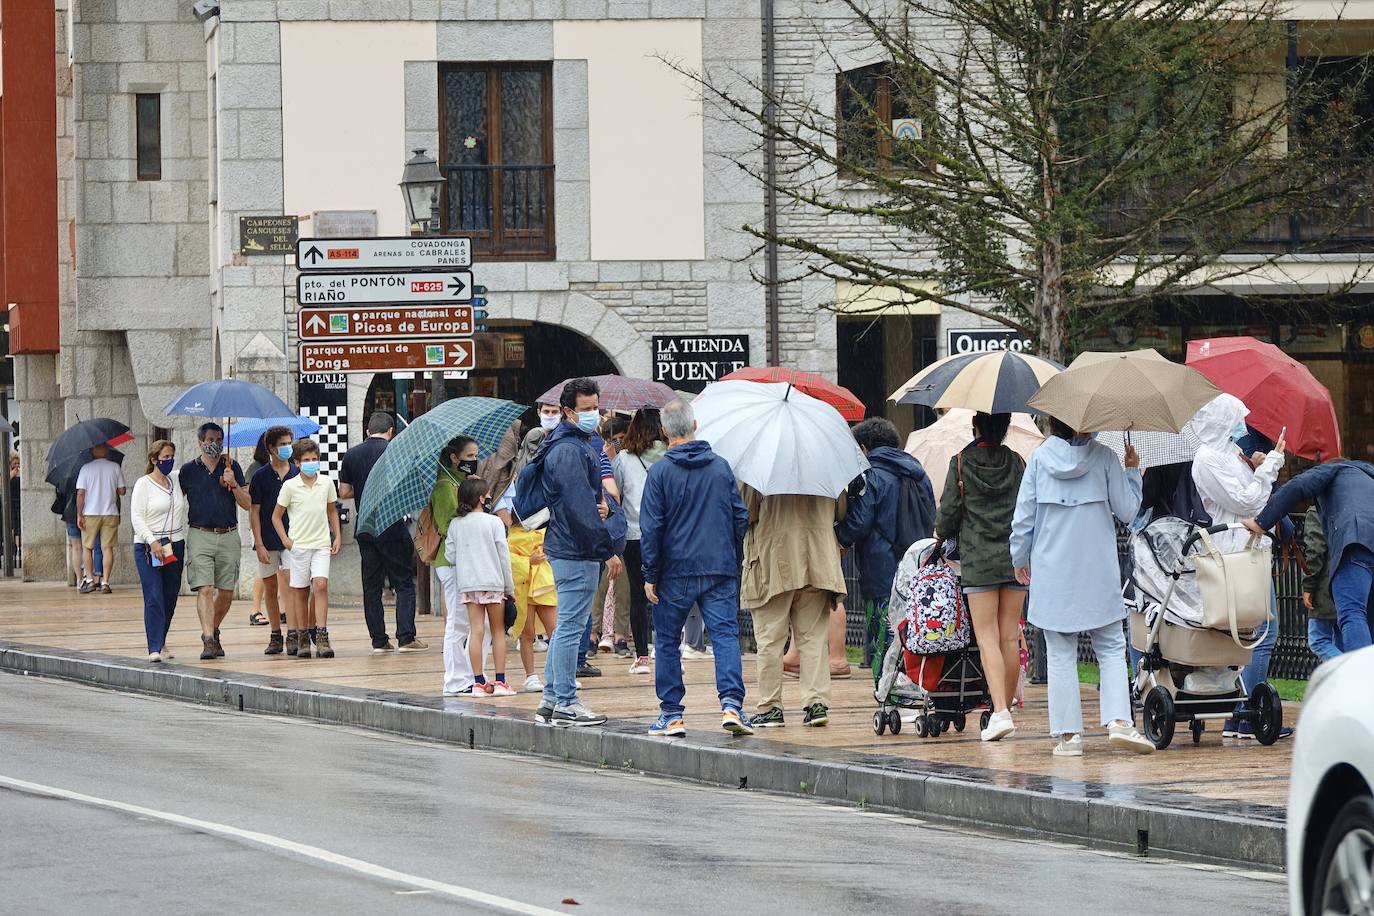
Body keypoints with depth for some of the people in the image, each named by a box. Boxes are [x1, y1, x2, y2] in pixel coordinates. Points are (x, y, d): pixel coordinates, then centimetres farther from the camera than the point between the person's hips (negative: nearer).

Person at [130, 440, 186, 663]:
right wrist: (152, 542, -17)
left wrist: (183, 542, 11)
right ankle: (154, 649, -14)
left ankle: (161, 642, 22)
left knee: (170, 597, 7)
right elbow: (136, 517, -9)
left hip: (175, 546, 5)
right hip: (148, 547, -5)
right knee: (154, 598, -11)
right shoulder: (144, 484, -4)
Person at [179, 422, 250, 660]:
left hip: (229, 536, 2)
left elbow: (247, 504, 5)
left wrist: (233, 484, -12)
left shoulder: (232, 467, 8)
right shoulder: (188, 470, 5)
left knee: (226, 593, 4)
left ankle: (213, 632, 26)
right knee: (205, 589, -14)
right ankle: (208, 640, -20)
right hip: (200, 535, -2)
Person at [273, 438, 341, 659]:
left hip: (321, 544, 1)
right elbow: (276, 516, 6)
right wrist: (285, 539, -4)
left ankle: (321, 636, -16)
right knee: (301, 591, 4)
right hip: (298, 545, -1)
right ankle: (304, 637, 12)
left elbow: (332, 511, 19)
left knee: (320, 585, -14)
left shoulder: (326, 483, 5)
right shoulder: (290, 486, -2)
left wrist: (337, 536, 12)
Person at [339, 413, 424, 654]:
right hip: (391, 525, -4)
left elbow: (344, 492, 8)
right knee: (404, 582, 2)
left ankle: (379, 640, 6)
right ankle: (405, 638, -6)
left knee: (371, 585, 8)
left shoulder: (351, 455, 6)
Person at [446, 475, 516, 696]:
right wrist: (510, 587, 3)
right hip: (493, 582, -2)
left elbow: (450, 555, 1)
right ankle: (500, 682, 4)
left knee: (476, 631, 2)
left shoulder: (455, 524, 2)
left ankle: (478, 682, -3)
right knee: (498, 631, 7)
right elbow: (503, 556, -4)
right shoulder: (494, 522, -5)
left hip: (467, 584, 2)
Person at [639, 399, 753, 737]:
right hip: (721, 569, 2)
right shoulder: (721, 466, 6)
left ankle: (671, 715, 10)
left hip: (676, 570, -2)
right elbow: (740, 516, 9)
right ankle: (731, 703, -19)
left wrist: (650, 574, -1)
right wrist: (734, 559, 20)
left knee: (667, 641, 9)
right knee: (726, 634, -2)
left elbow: (651, 527, -7)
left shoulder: (660, 472, -5)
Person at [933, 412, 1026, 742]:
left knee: (987, 638, -6)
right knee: (1010, 638, 9)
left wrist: (942, 534, 17)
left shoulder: (961, 463, -3)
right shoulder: (1017, 463, 5)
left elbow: (949, 513, -3)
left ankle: (1000, 711, -20)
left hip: (978, 561, -3)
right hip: (1016, 559, 3)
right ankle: (1006, 708, 14)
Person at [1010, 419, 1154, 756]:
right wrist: (1133, 471, 14)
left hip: (1052, 572, 1)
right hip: (1098, 573, -1)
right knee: (1111, 649, 7)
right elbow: (1126, 510, 0)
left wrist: (1020, 559, 15)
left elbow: (1024, 515, 1)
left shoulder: (1040, 457, 0)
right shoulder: (1104, 457, -3)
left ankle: (1068, 733, 1)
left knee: (1061, 655, 5)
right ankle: (1118, 720, -11)